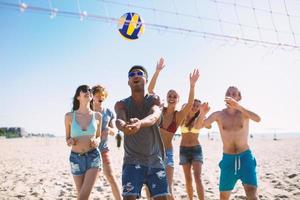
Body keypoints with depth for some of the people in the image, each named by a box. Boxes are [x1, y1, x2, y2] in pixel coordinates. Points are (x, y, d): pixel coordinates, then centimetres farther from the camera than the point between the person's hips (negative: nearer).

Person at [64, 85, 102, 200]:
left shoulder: (97, 116, 0)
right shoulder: (69, 116, -2)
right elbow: (67, 138, 9)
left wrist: (97, 141, -9)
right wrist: (69, 141, -13)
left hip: (93, 156, -1)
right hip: (76, 158, 1)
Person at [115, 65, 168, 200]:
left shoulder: (154, 100, -3)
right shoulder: (121, 104, -1)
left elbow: (154, 116, -25)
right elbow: (119, 120, -24)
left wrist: (140, 123, -50)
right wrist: (123, 126, -50)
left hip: (155, 160, 1)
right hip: (132, 161, -1)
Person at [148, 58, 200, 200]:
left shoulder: (179, 116, -6)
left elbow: (190, 104, -26)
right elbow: (150, 89, -13)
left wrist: (192, 85, -39)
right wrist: (158, 71, -24)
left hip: (167, 152, -1)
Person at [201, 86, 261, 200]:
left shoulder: (244, 112, -3)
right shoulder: (218, 115, -1)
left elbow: (258, 119, -26)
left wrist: (239, 106, -40)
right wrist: (202, 114, -35)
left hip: (245, 157, -2)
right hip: (228, 159, 2)